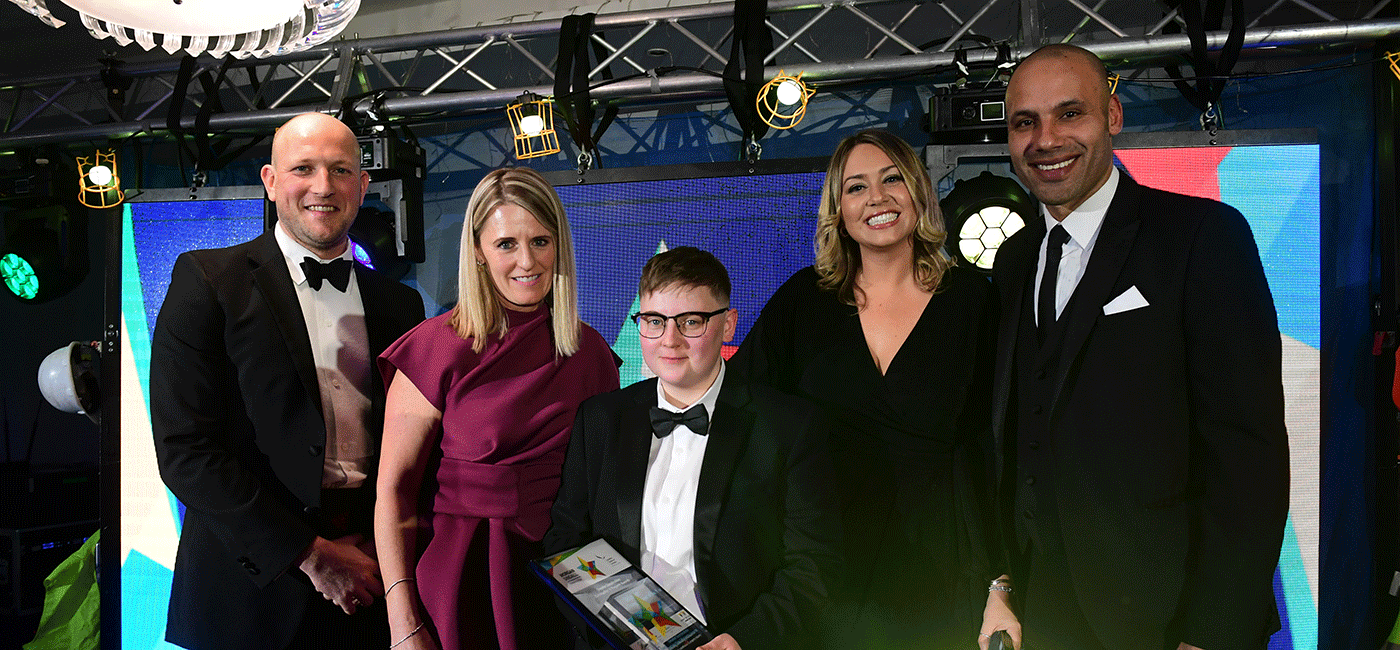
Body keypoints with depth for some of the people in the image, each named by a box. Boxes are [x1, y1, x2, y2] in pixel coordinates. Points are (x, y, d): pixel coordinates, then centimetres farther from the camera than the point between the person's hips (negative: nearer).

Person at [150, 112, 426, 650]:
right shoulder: (206, 279, -5)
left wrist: (379, 546, -7)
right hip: (253, 587, -3)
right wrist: (310, 554, -14)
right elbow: (184, 450, -11)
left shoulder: (400, 303, 7)